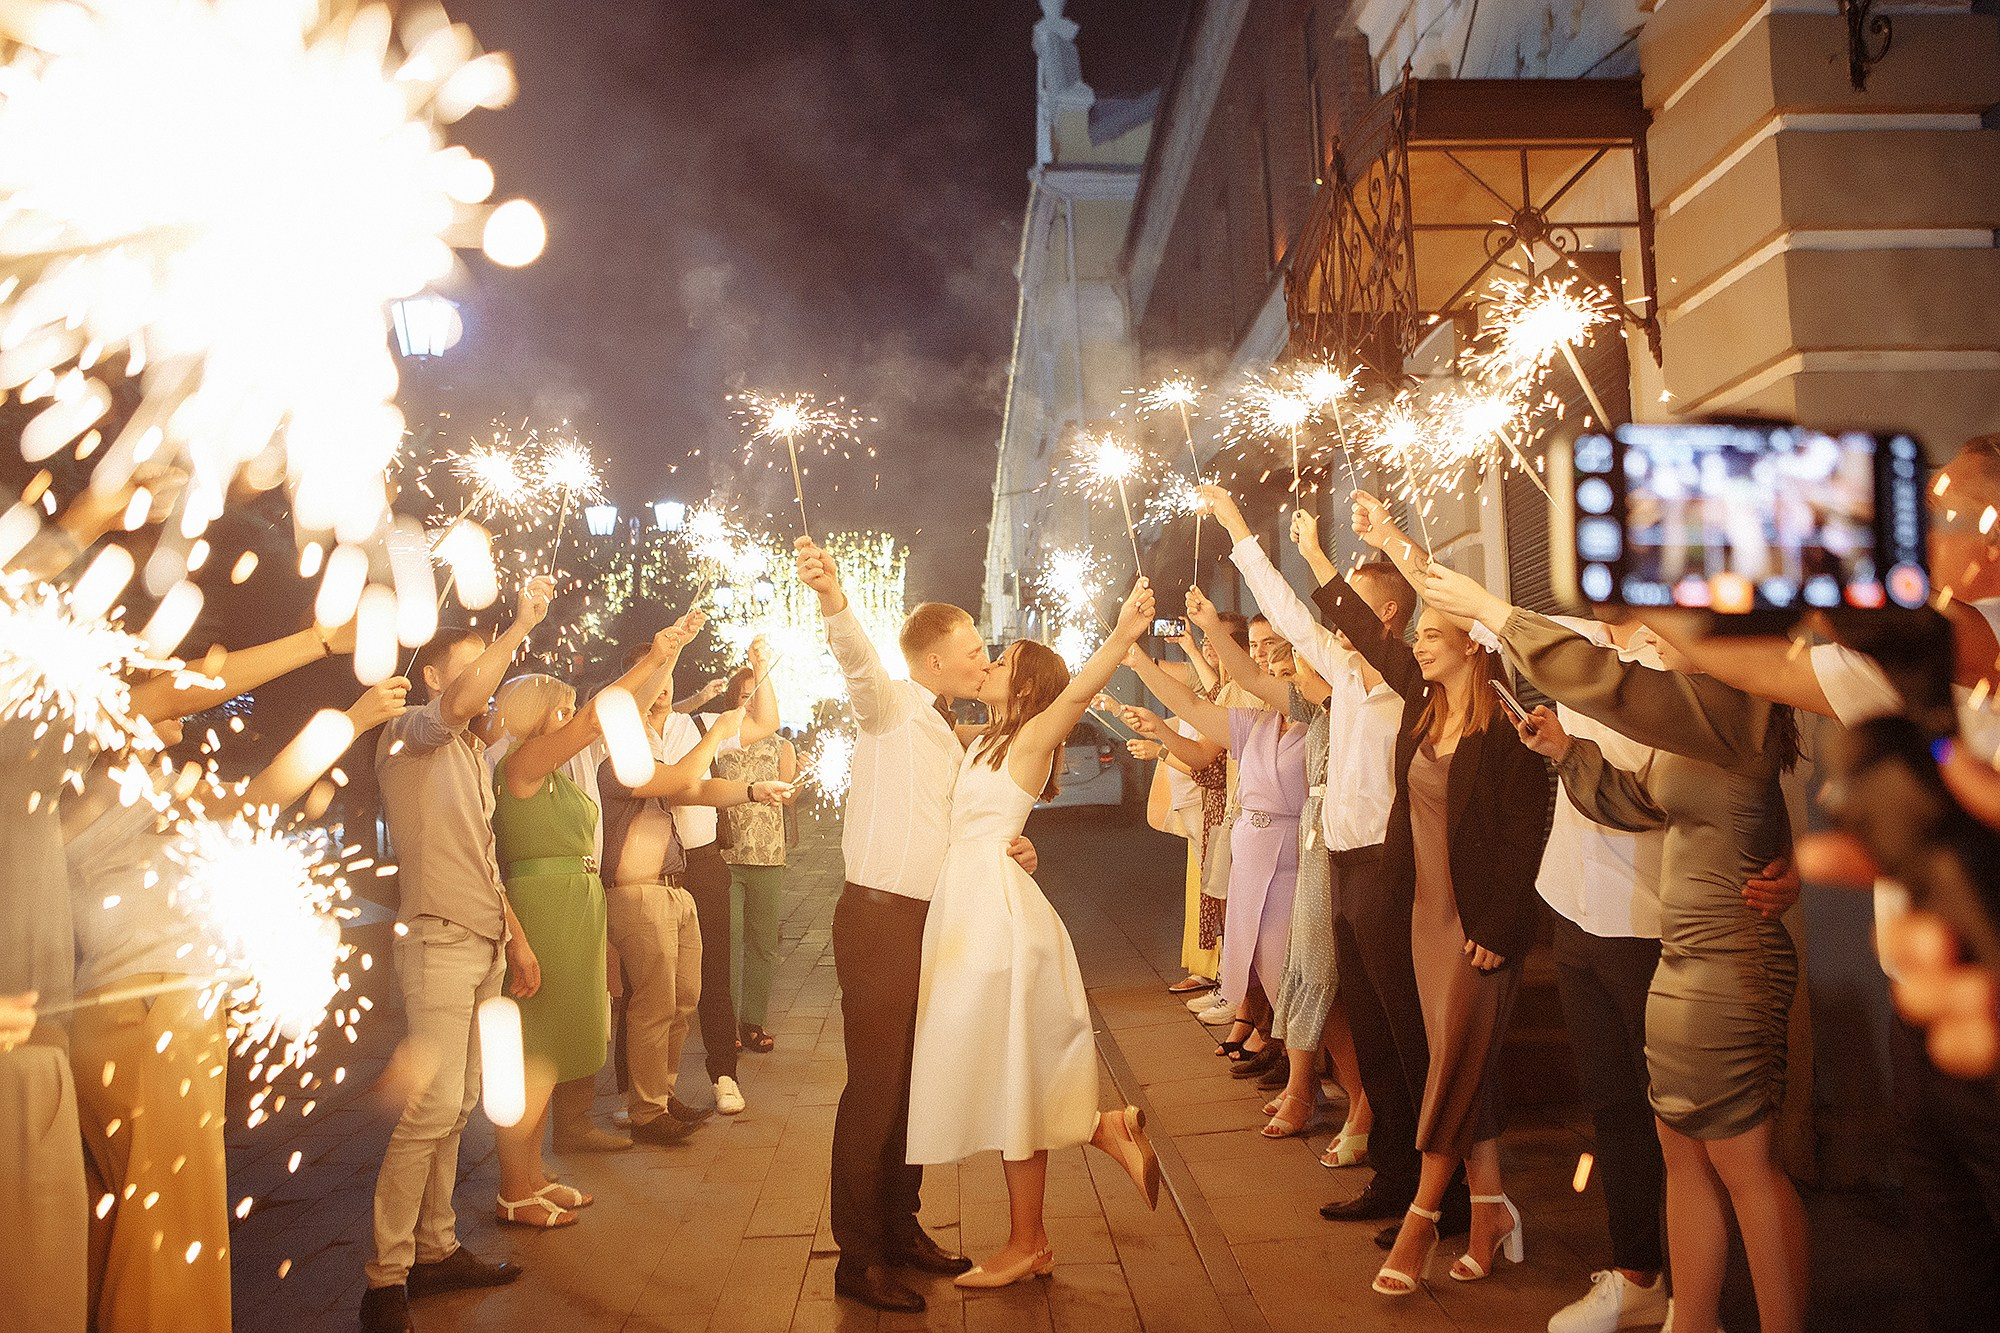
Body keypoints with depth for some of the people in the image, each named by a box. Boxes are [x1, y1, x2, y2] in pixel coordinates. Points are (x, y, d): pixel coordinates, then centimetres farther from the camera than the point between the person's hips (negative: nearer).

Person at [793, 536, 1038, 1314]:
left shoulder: (946, 736, 19)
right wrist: (833, 601, -51)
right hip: (880, 919, -9)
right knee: (875, 1088, -4)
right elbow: (859, 659, -31)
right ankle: (857, 1258, 6)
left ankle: (900, 1229, 29)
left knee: (916, 1082, 15)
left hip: (930, 922, 9)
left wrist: (1004, 849, 10)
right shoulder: (892, 706, -7)